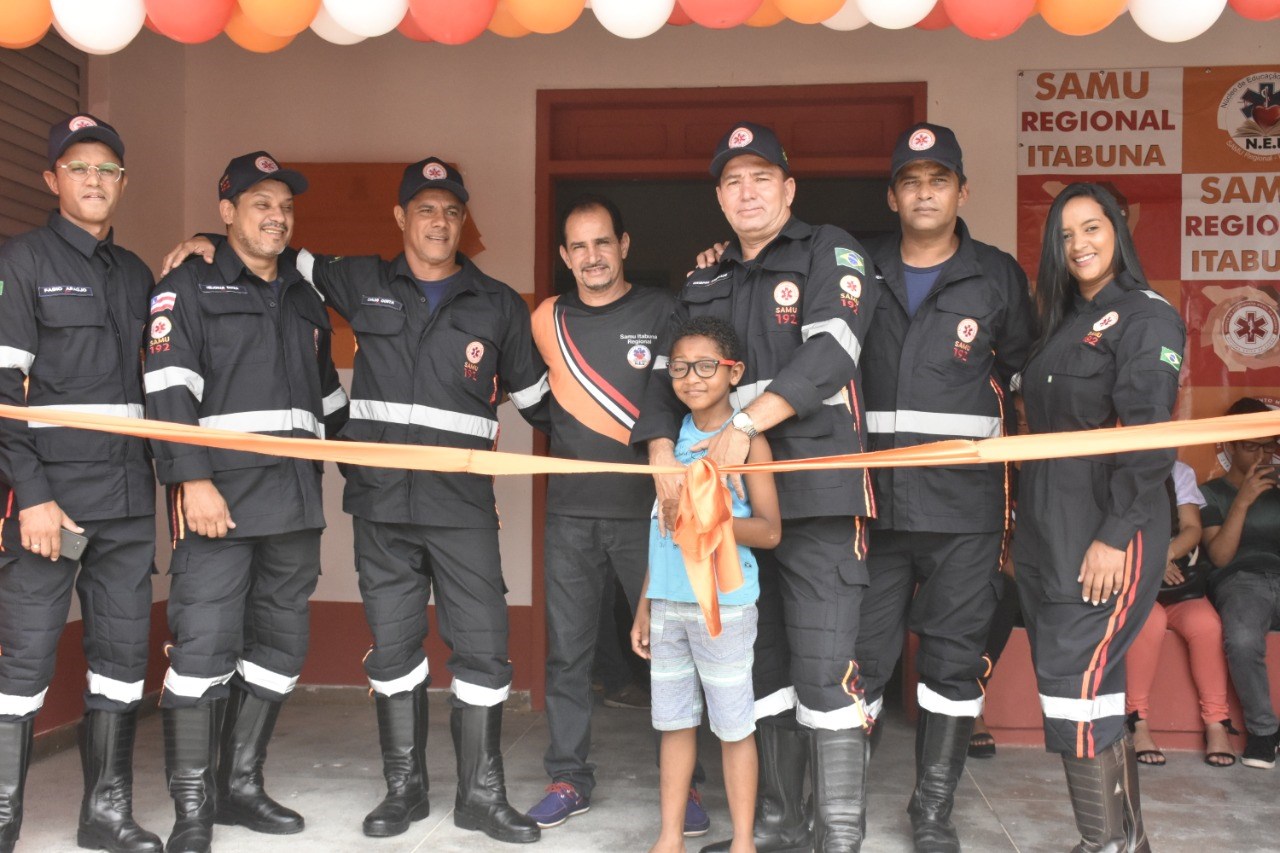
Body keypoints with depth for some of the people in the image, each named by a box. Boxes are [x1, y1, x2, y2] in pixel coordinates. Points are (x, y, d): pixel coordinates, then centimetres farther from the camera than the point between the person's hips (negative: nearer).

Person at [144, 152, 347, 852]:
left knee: (282, 643, 9)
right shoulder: (188, 287, 1)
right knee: (204, 644, -8)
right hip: (221, 497, -6)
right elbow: (169, 387, -10)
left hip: (296, 501, 7)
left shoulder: (304, 300, 21)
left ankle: (240, 786, 21)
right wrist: (192, 479, -19)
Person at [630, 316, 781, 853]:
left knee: (734, 726, 3)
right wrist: (645, 605, 14)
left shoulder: (747, 438, -4)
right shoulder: (672, 436, 11)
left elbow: (769, 530, -8)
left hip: (723, 602, -5)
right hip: (668, 601, 5)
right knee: (674, 723, 12)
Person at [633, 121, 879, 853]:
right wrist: (663, 454, -5)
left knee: (824, 673, -8)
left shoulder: (830, 253, 3)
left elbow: (830, 351, -13)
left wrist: (746, 425, -20)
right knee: (760, 666, 12)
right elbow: (669, 374, 13)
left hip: (818, 490, -6)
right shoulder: (706, 284, 19)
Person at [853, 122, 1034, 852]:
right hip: (873, 498, 1)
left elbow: (1024, 376, 15)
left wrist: (985, 441, 11)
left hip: (965, 505, 0)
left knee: (955, 656, 6)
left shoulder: (999, 277, 7)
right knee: (859, 654, 3)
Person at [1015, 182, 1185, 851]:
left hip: (1105, 530, -8)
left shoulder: (1146, 317, -5)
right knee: (1092, 685, 10)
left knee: (1073, 681, -11)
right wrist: (1027, 532, 14)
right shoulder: (1064, 323, 18)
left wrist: (1115, 536, -21)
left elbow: (1149, 436, -15)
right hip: (1046, 531, 8)